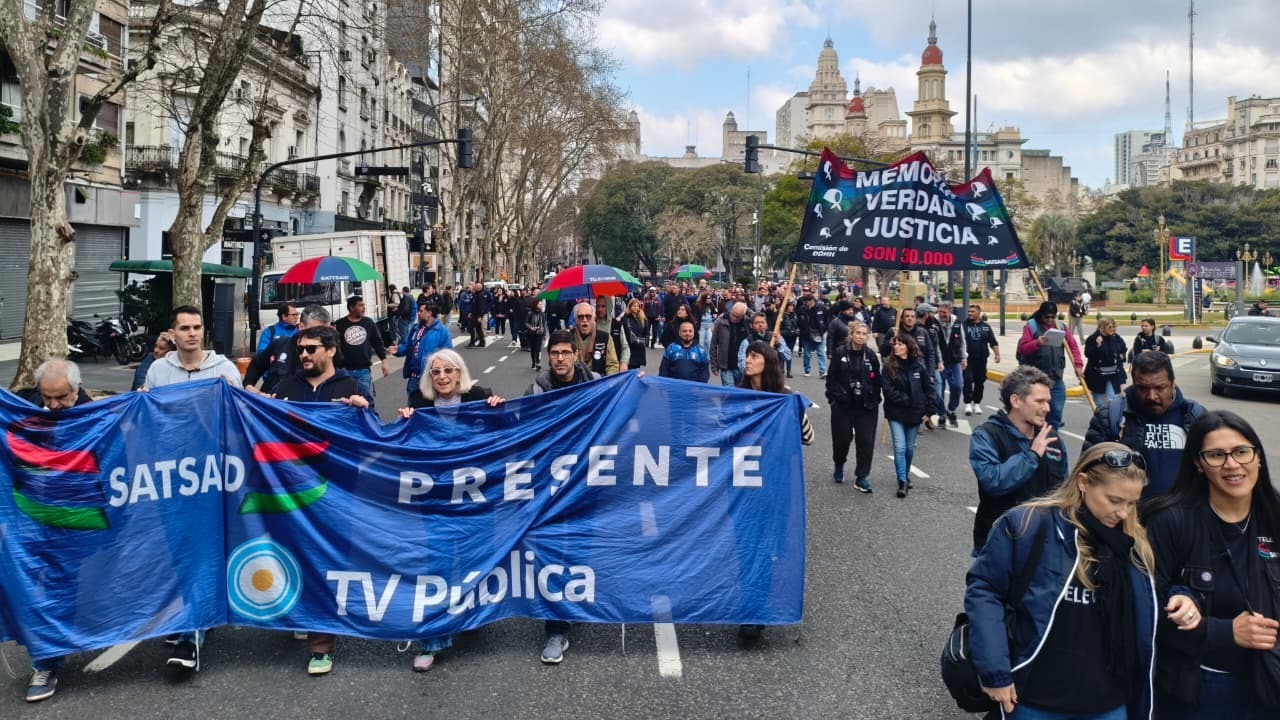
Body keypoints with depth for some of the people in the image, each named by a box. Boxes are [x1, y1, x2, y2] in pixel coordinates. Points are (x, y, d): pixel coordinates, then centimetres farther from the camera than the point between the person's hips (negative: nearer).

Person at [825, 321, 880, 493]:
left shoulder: (871, 355, 3)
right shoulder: (840, 353, -4)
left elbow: (876, 380, 7)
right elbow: (831, 378, -2)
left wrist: (875, 400, 1)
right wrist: (834, 397, -8)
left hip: (866, 406, 2)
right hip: (843, 405, -1)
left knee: (866, 441, -2)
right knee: (842, 438, 9)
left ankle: (861, 477, 6)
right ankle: (839, 466, 37)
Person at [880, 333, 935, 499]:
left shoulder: (919, 367, -3)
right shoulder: (889, 367, -7)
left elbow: (929, 389, 2)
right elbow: (888, 389, -13)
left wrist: (928, 411, -2)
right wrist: (906, 400, -17)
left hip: (915, 414, 2)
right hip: (896, 413, -2)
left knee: (910, 448, 13)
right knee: (900, 448, -10)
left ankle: (905, 476, 32)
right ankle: (902, 482, -7)